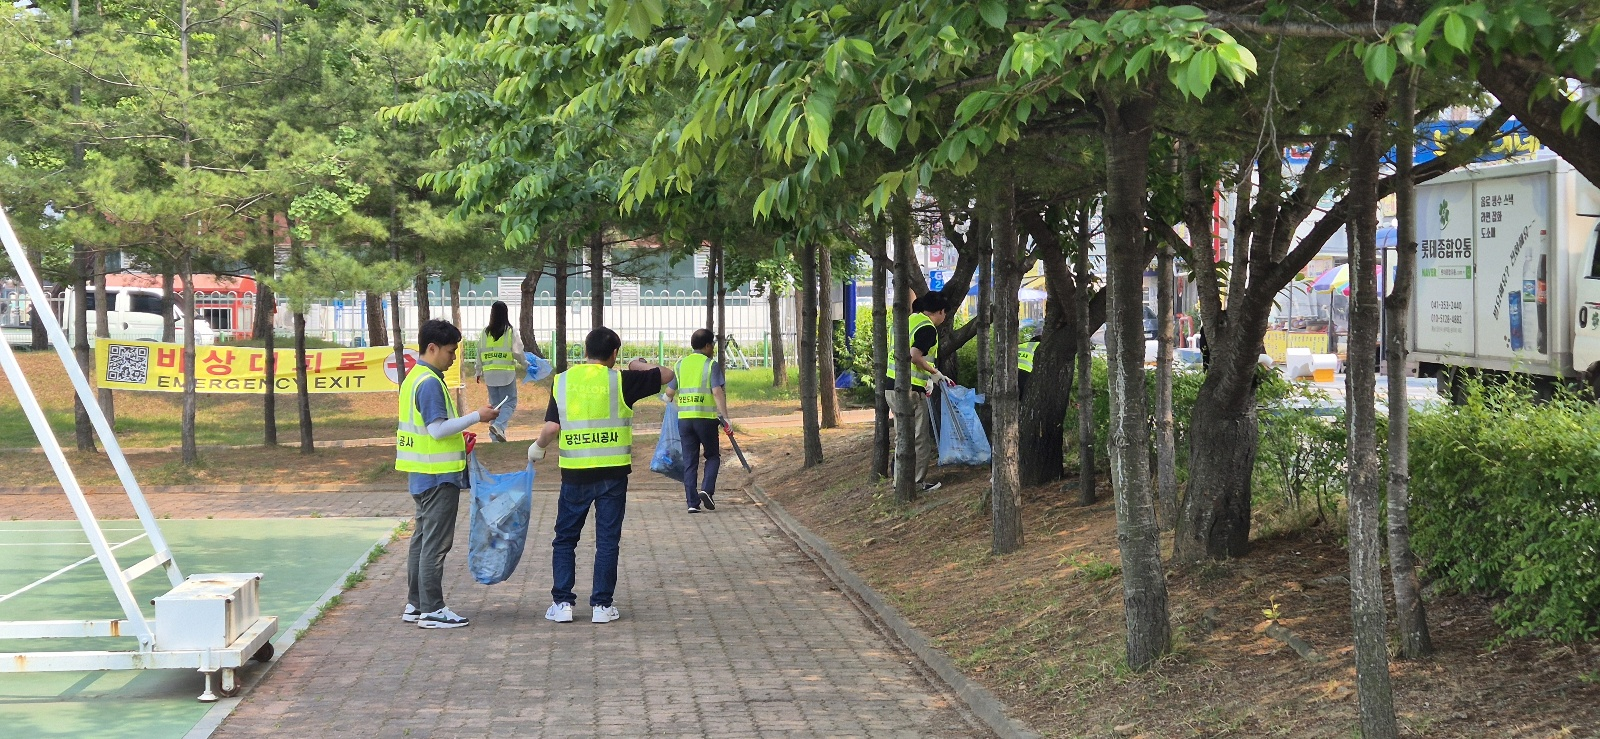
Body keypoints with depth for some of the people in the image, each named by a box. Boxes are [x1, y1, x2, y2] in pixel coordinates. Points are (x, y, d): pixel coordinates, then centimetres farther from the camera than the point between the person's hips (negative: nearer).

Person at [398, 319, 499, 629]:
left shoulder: (414, 378, 14)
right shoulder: (430, 382, -17)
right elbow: (437, 429, -22)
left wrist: (458, 435, 18)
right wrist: (476, 416, -18)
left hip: (423, 475, 10)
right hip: (438, 476, -10)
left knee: (422, 540, 14)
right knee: (436, 543, -5)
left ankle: (415, 605, 20)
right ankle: (432, 610, -1)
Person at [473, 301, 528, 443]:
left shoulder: (485, 332, 5)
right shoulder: (510, 332, -6)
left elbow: (479, 353, 8)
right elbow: (517, 352, -8)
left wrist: (479, 372, 19)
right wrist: (525, 366, 8)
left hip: (489, 373, 4)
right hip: (506, 372, -4)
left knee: (494, 403, 13)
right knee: (510, 403, 2)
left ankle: (495, 436, 12)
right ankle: (499, 425, -22)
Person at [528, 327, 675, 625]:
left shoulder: (563, 381, 0)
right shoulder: (620, 380, -5)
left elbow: (552, 428, -4)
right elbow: (666, 375, 3)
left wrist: (538, 448, 15)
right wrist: (639, 365, 21)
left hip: (575, 474, 2)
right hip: (612, 473, -1)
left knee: (565, 538, 13)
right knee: (607, 540, 6)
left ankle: (562, 603, 11)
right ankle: (602, 605, 7)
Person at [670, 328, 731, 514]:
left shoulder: (680, 364, 10)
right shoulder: (712, 365, -4)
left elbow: (670, 392, 14)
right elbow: (717, 392, -15)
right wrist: (725, 417, -18)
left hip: (684, 418, 4)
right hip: (706, 417, -4)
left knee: (689, 461, 7)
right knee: (713, 456, 13)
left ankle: (692, 502, 2)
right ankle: (706, 489, -7)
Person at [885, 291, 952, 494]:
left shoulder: (909, 320, 16)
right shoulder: (928, 329, -11)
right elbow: (915, 356, -22)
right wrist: (935, 373, -8)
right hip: (911, 389, -9)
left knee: (902, 435, 16)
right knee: (920, 437, 1)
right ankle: (919, 482, 4)